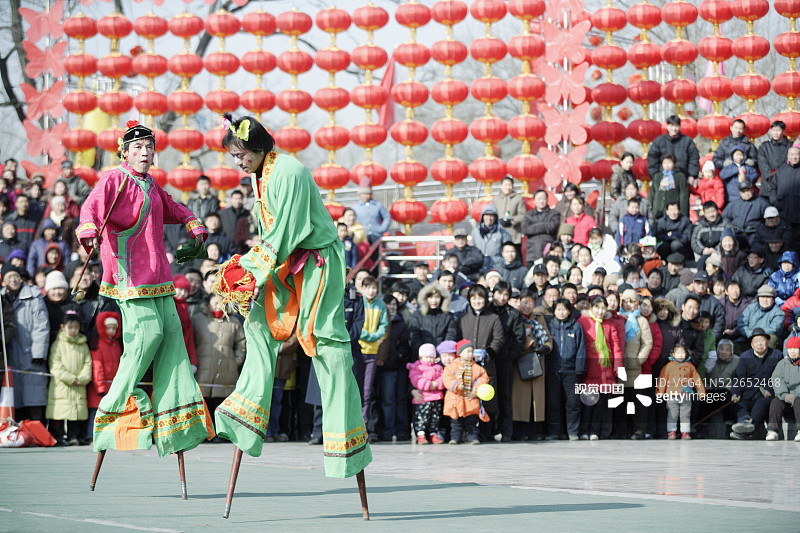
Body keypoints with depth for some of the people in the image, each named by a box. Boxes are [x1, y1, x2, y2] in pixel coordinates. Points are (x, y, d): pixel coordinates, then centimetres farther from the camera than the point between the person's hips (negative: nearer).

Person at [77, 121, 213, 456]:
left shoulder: (150, 186, 21)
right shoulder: (115, 180, -5)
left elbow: (172, 209, 40)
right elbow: (92, 206, -23)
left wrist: (194, 226, 26)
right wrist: (89, 231, -42)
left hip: (156, 275, 8)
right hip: (130, 274, -8)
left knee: (170, 333, 0)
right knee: (148, 332, -17)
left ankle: (175, 421, 1)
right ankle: (121, 401, -3)